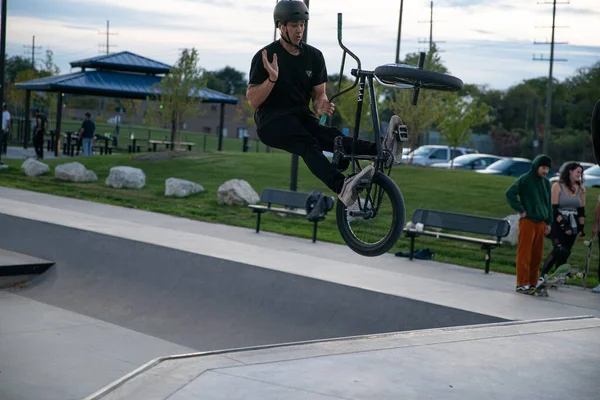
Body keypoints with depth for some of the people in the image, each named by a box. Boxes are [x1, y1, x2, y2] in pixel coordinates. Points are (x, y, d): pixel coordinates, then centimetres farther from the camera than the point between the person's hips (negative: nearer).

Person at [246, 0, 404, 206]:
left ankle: (380, 149, -55)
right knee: (309, 143, -36)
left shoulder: (314, 56, 8)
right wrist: (272, 78, -24)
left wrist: (322, 105, -15)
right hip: (272, 122, -5)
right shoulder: (265, 57, -5)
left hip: (302, 118, 5)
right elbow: (252, 101, -7)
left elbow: (319, 94, 10)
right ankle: (342, 187, -62)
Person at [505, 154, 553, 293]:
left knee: (537, 256, 8)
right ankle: (522, 284, -2)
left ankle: (532, 283, 16)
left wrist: (548, 222, 16)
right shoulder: (525, 179, -6)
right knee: (524, 254, -5)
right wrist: (521, 210, -12)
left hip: (541, 223, 6)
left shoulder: (546, 183, 14)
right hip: (527, 221, -6)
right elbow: (510, 193, -14)